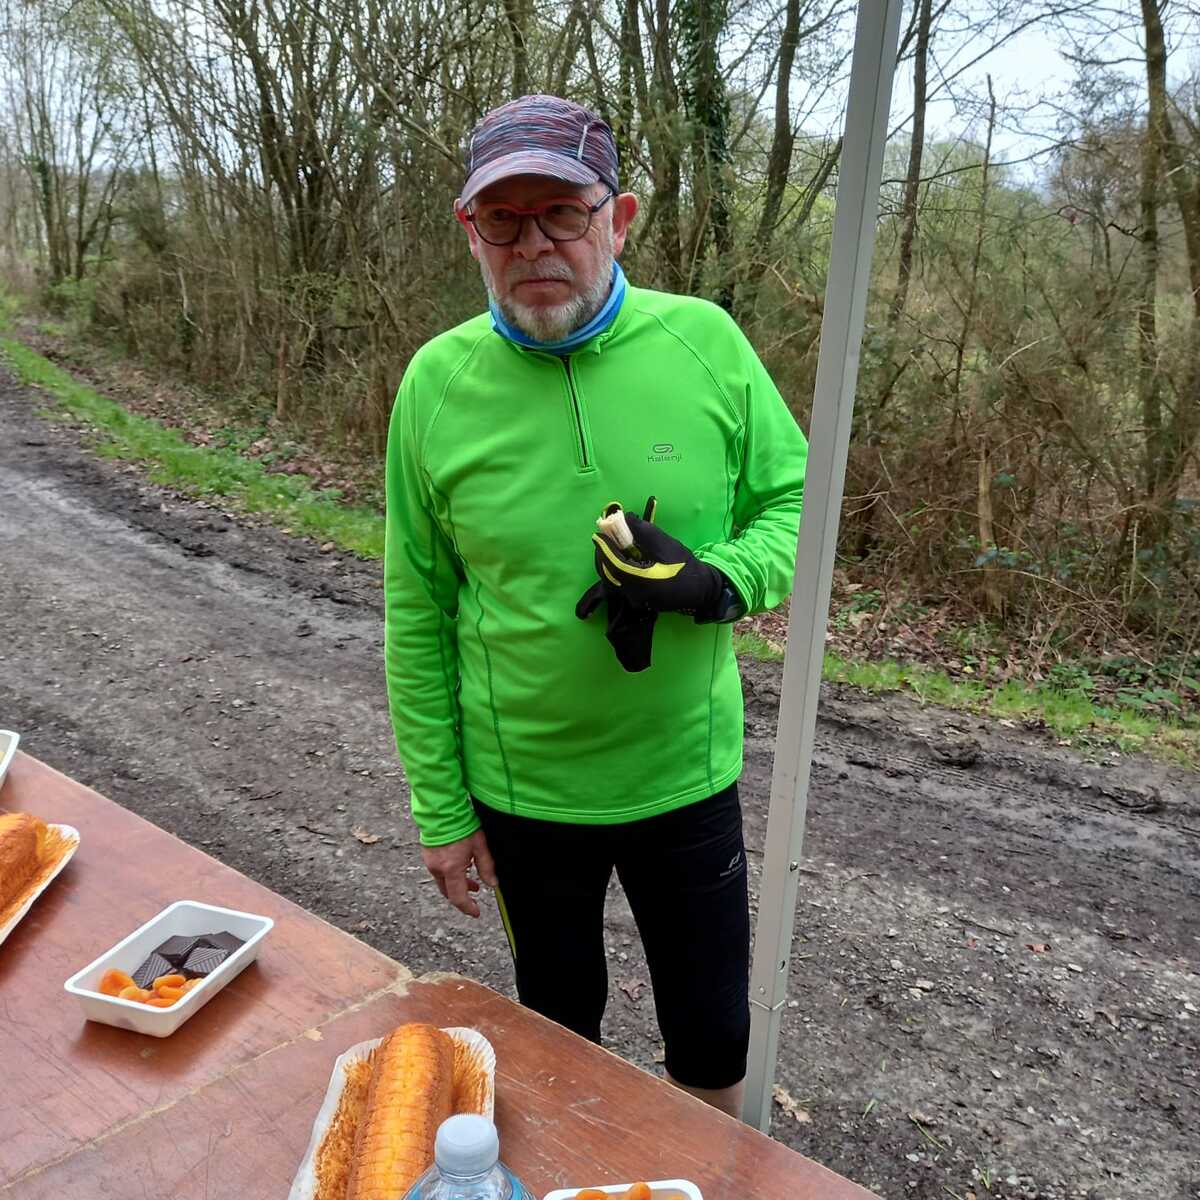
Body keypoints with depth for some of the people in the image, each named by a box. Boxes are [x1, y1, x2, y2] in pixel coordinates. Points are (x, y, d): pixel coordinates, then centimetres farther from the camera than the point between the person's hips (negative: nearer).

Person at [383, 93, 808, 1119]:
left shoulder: (704, 341, -10)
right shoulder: (437, 380, -10)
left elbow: (794, 502, -1)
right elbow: (417, 617, -5)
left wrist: (717, 581, -24)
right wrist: (441, 810, -2)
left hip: (688, 772, 0)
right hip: (523, 790, 1)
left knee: (715, 1031, 18)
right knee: (558, 1029, 24)